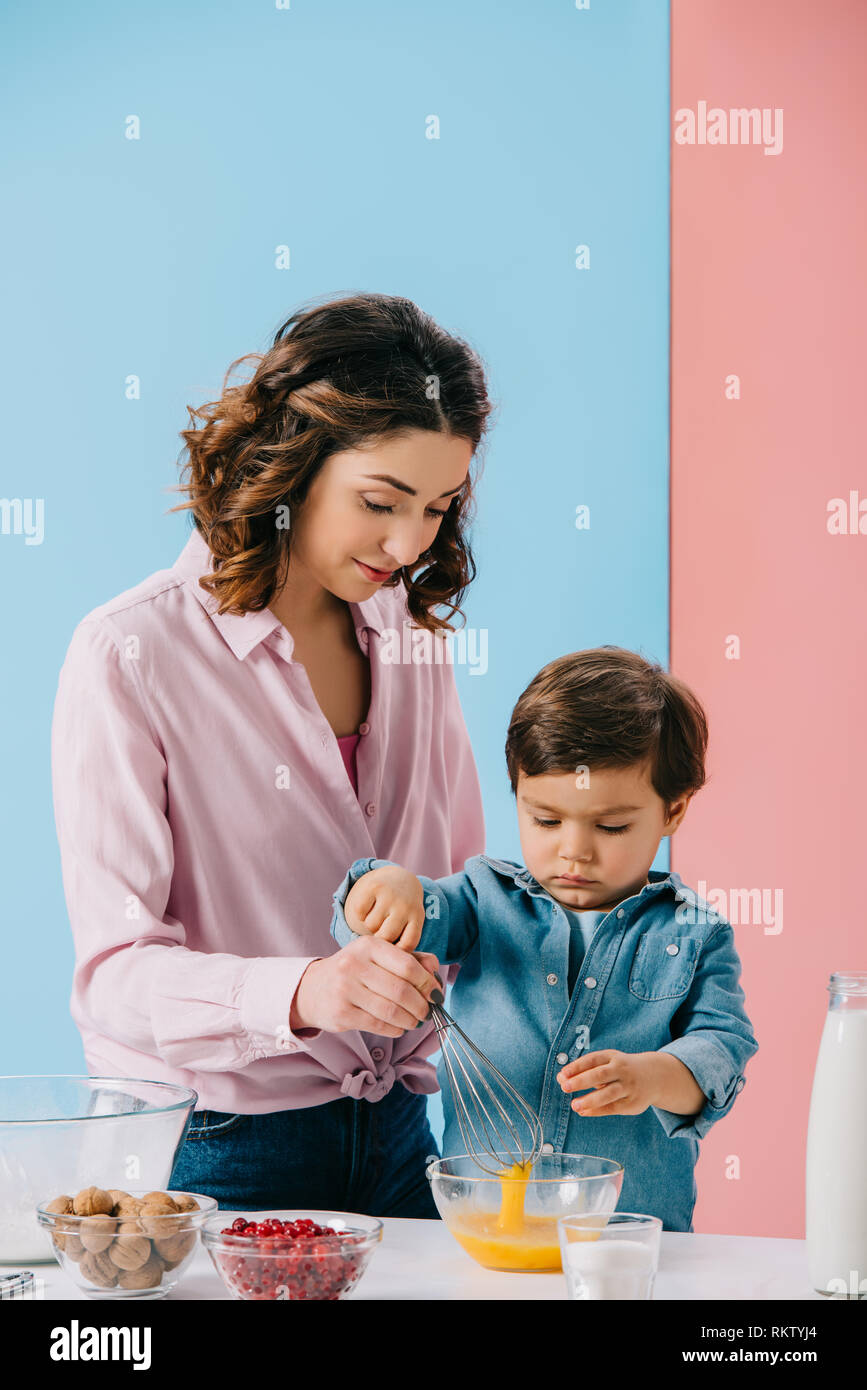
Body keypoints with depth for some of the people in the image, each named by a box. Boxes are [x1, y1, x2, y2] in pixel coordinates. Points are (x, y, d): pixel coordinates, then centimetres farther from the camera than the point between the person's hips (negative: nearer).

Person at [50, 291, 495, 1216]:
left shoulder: (407, 632, 4)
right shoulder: (129, 655, -15)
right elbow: (114, 970, -19)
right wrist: (301, 993, -36)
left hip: (394, 1134, 6)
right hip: (209, 1152, -5)